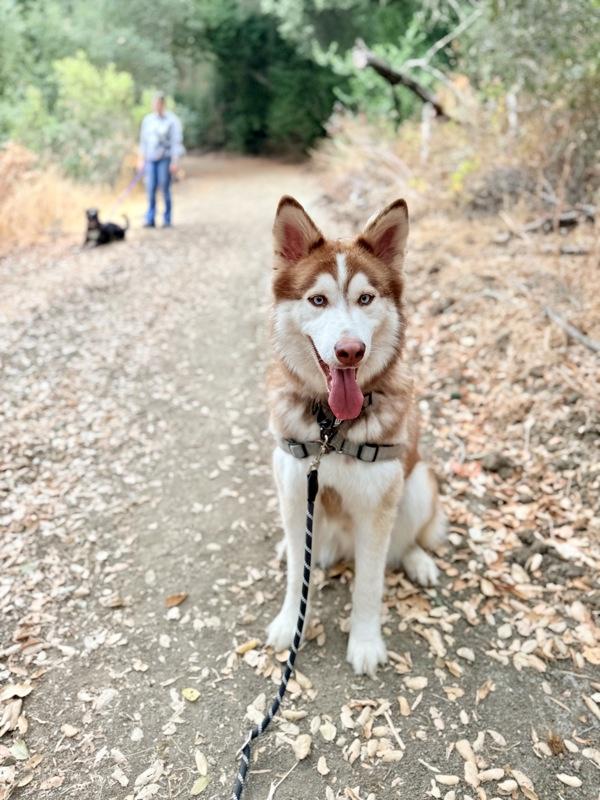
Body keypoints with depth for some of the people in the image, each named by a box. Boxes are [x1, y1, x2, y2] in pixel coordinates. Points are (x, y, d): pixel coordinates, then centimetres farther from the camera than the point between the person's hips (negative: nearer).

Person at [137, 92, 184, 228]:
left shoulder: (172, 120, -2)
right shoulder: (147, 120, 13)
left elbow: (176, 142, -5)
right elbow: (143, 141, 18)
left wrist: (174, 161, -11)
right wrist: (141, 159, 15)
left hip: (165, 158, -4)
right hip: (150, 159, 4)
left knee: (165, 189, -4)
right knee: (150, 189, -2)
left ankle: (167, 219, 5)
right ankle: (150, 219, 2)